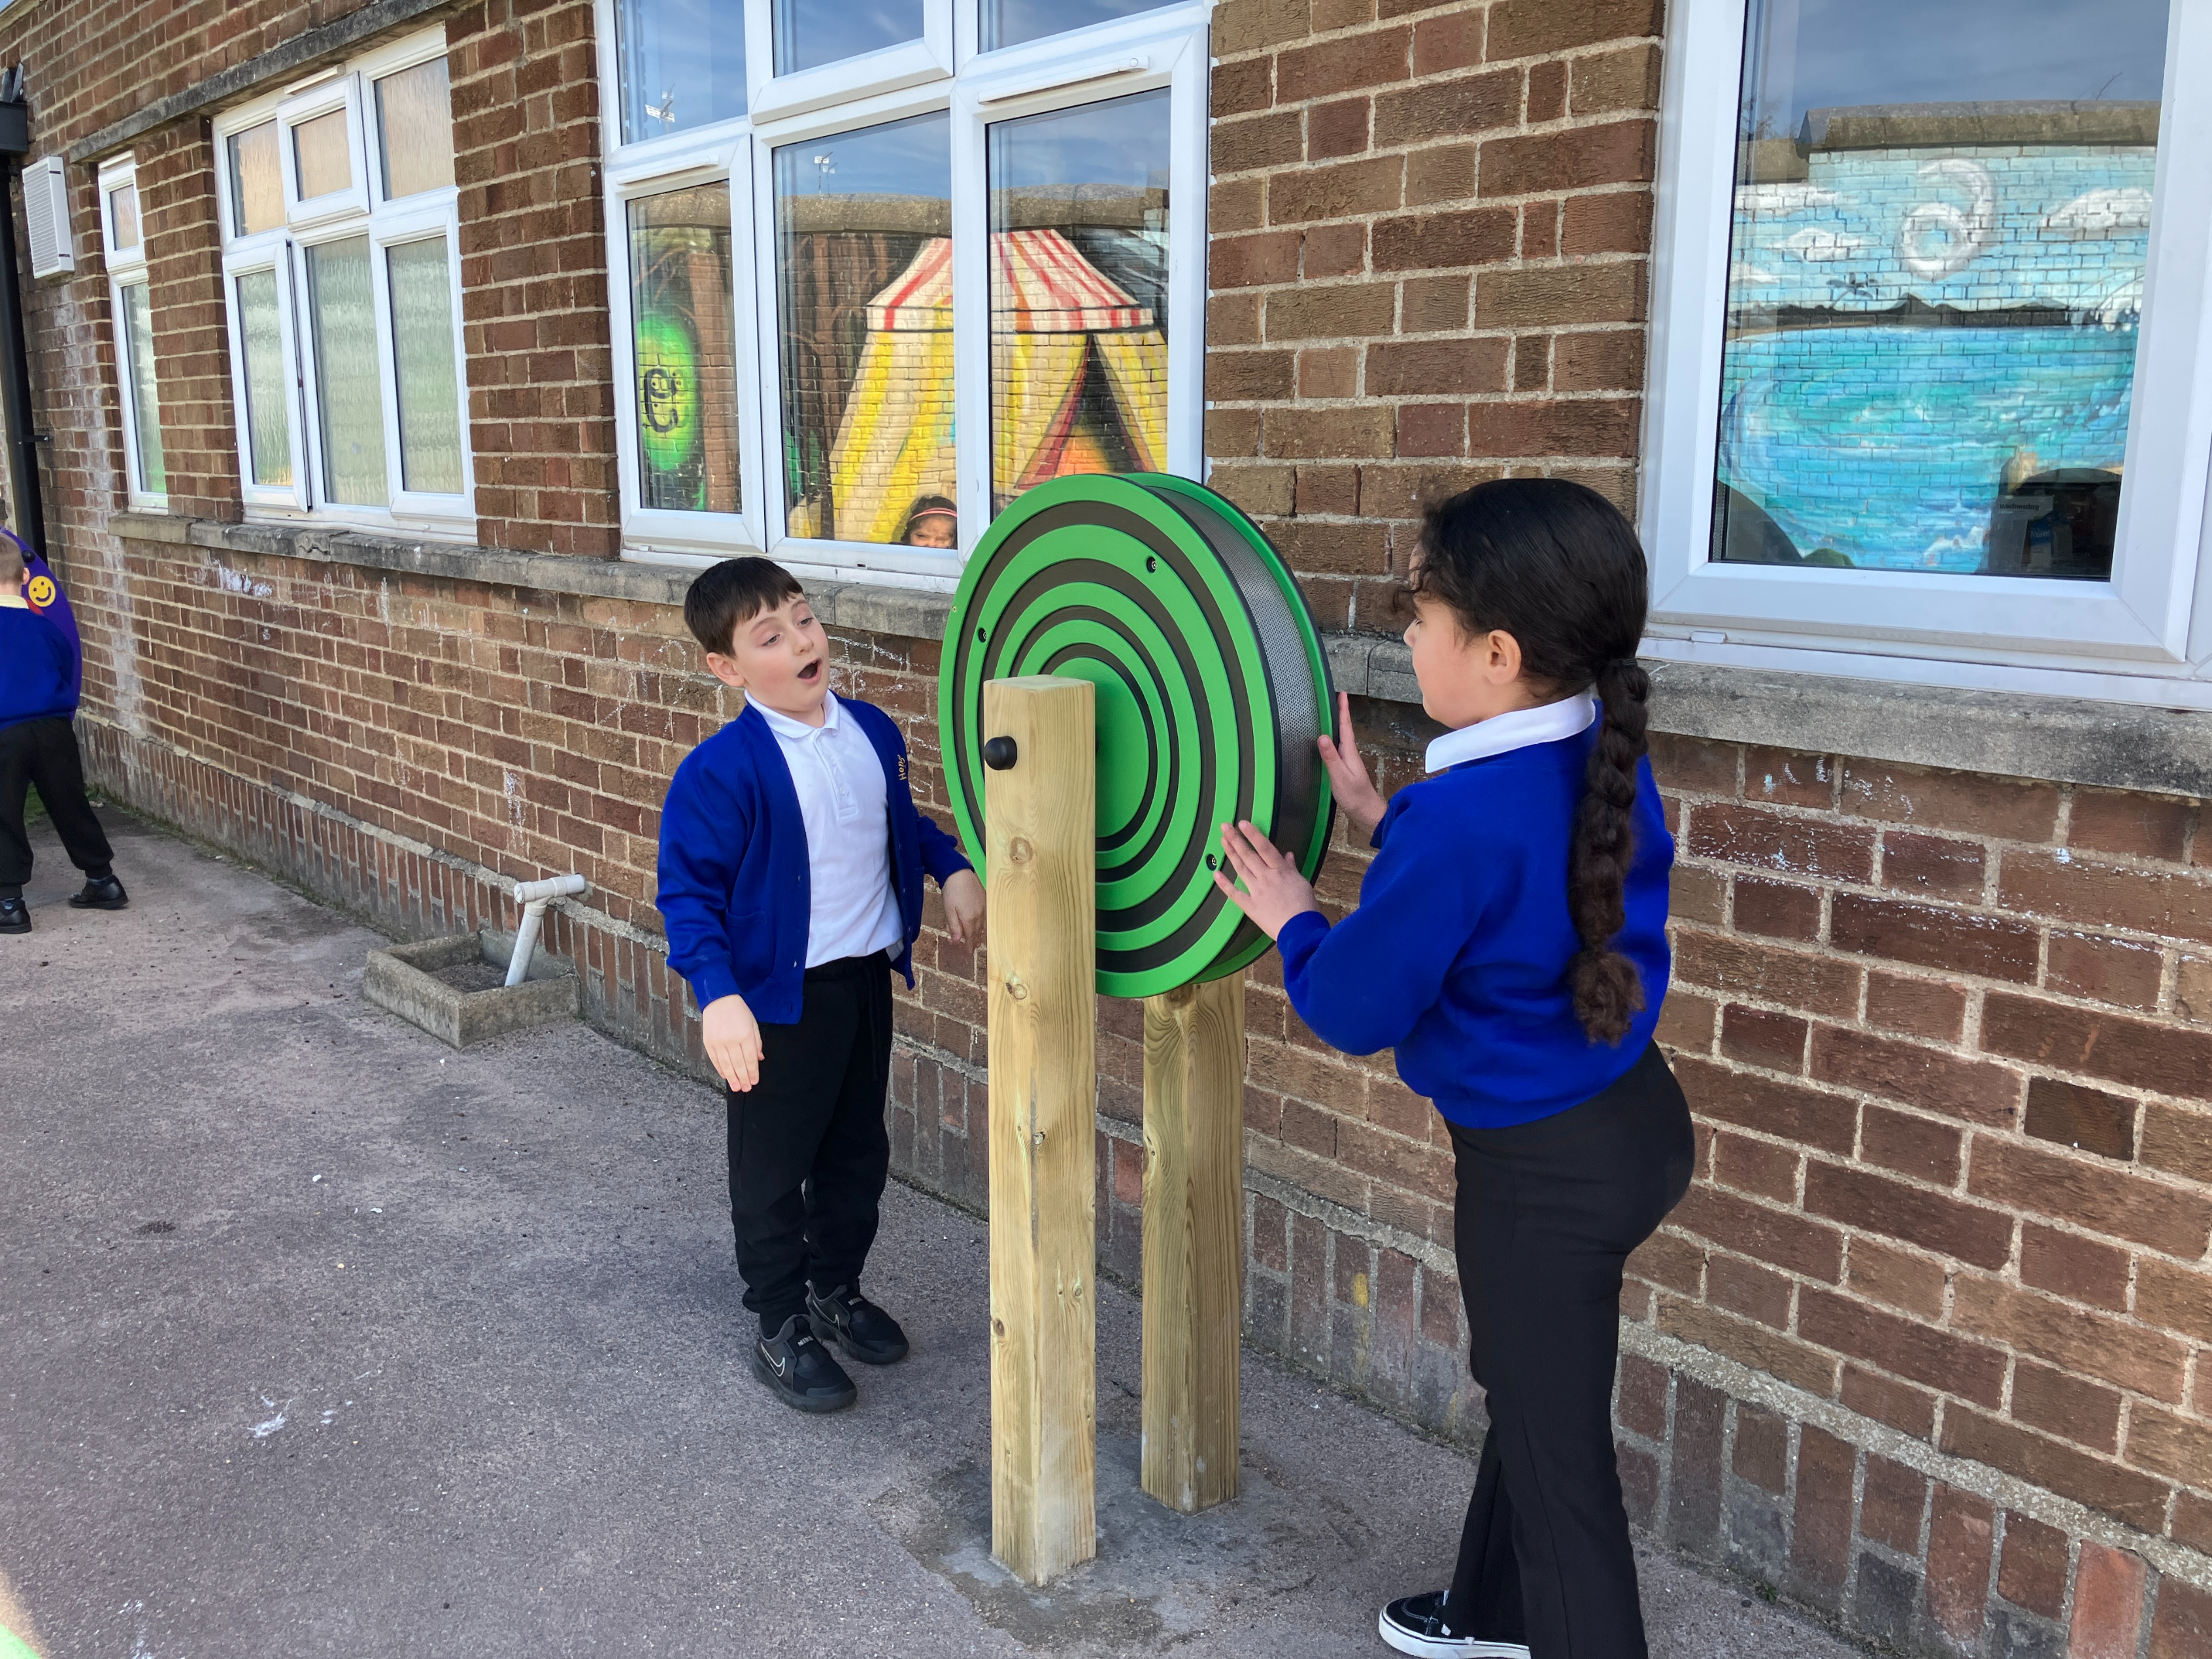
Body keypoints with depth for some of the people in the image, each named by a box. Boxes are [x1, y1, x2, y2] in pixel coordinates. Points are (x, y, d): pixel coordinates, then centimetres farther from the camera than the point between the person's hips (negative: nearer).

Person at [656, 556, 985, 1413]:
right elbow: (688, 890, -19)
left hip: (866, 977, 6)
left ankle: (835, 1290, 41)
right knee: (774, 1167, 9)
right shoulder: (721, 770, -20)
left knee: (858, 1149, 20)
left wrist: (953, 866, 3)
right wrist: (718, 996, -29)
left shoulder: (871, 730, 0)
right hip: (780, 996, -6)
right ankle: (781, 1330, 26)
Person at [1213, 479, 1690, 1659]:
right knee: (1526, 1385, 28)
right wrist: (1380, 820, 10)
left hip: (1543, 1173, -9)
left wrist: (1291, 921, 0)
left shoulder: (1461, 817, -29)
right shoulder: (1605, 764, -3)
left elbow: (1353, 1009, -18)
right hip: (1634, 1118, 9)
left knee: (1558, 1453, 9)